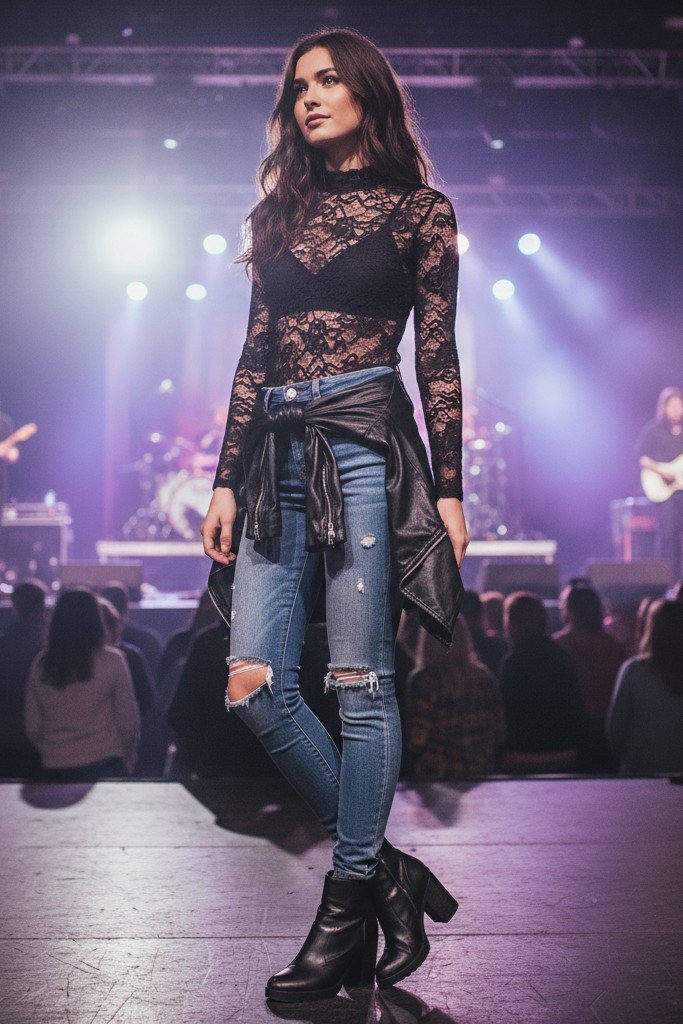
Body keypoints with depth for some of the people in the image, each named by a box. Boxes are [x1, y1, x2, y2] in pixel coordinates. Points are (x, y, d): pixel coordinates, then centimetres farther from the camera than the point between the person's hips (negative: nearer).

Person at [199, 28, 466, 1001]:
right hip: (278, 454, 5)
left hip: (364, 444, -5)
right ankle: (383, 867, 13)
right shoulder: (283, 210, 20)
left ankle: (349, 908, 9)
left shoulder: (418, 208, 8)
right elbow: (255, 352, 15)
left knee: (360, 684, -5)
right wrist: (227, 480, 9)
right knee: (255, 685, -3)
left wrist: (448, 490, -3)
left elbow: (437, 359, 3)